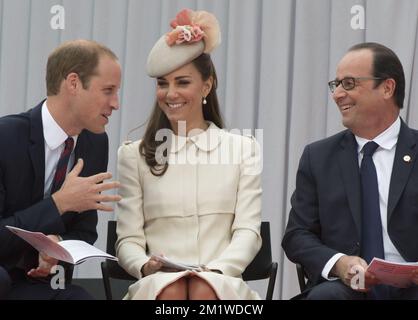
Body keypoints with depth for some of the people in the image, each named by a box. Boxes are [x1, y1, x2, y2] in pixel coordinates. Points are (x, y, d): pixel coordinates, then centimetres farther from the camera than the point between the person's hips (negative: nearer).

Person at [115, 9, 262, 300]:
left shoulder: (243, 149, 14)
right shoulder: (135, 155, 15)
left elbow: (248, 231, 4)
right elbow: (128, 239, 9)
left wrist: (216, 270, -15)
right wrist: (144, 266, -14)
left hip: (221, 283, 0)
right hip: (158, 284, 0)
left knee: (203, 289, -35)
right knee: (171, 290, -35)